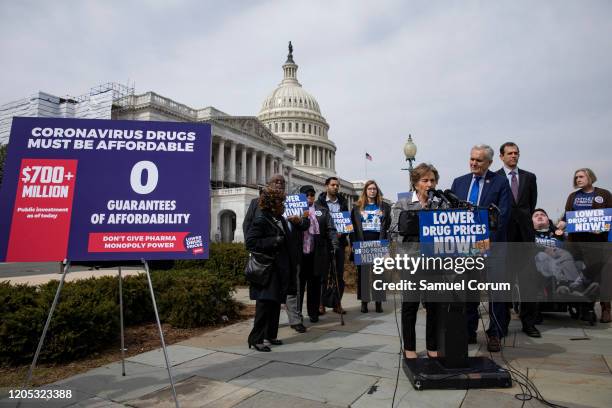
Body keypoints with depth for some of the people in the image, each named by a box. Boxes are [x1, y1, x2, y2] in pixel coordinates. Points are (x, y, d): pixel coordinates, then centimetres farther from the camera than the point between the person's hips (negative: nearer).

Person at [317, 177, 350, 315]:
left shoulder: (343, 202, 13)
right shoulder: (319, 202, 1)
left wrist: (342, 233, -6)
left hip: (339, 242, 3)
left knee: (339, 274, 5)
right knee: (323, 273, 1)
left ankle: (338, 303, 13)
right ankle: (321, 303, 9)